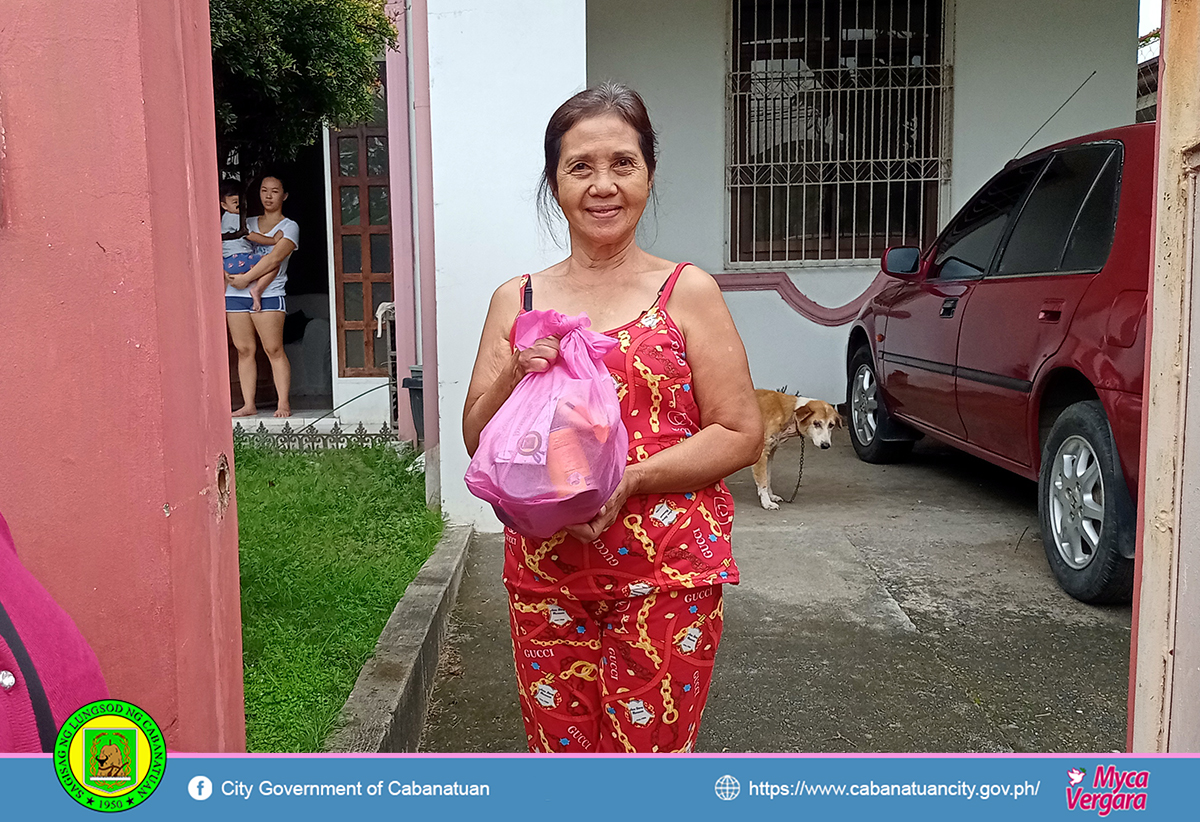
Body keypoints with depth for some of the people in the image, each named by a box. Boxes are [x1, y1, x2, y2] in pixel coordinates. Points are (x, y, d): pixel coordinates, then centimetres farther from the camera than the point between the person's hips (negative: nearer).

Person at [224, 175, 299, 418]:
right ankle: (248, 404, 5)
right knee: (243, 350, 2)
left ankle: (283, 403, -6)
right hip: (235, 295, 5)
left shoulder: (289, 227, 5)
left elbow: (274, 258, -10)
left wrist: (246, 278, -14)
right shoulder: (247, 223, 20)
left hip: (268, 295, -4)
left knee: (274, 350, -9)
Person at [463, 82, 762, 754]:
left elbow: (742, 435, -5)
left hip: (665, 577, -2)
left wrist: (631, 478, -17)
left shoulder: (687, 292, -2)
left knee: (652, 745, 6)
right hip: (546, 575, 3)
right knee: (559, 746, 13)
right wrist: (514, 376, -12)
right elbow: (478, 441, 8)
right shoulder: (517, 301, 7)